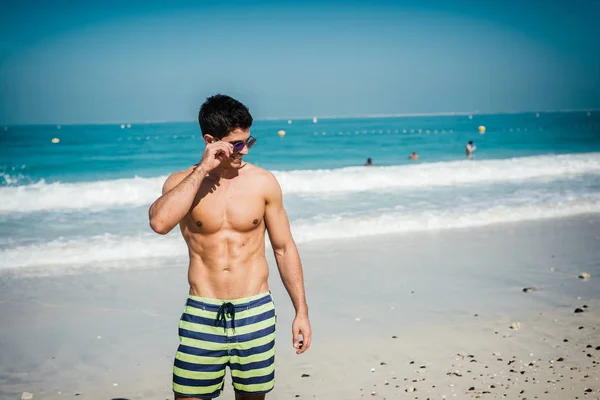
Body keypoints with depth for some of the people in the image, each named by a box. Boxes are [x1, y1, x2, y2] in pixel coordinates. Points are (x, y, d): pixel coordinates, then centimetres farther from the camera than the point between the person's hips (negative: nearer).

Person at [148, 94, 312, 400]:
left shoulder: (263, 183, 0)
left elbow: (284, 248, 6)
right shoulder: (182, 182, -1)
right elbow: (159, 222, -24)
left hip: (255, 312, 1)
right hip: (202, 314, 0)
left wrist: (301, 311, 5)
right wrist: (202, 170, -21)